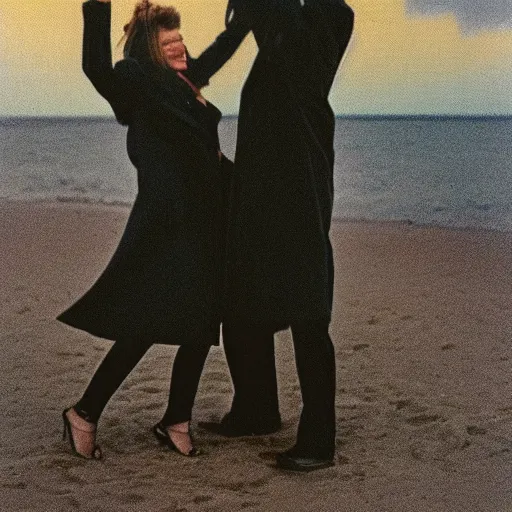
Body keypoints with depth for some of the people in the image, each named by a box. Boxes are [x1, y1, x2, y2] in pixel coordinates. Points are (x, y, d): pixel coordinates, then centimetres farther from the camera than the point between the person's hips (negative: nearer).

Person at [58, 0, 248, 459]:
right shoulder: (138, 82, -8)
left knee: (200, 325, 9)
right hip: (167, 224, -8)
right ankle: (85, 414, 7)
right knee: (146, 325, -7)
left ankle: (177, 421, 19)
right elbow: (97, 69, -29)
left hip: (206, 222, 9)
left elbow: (224, 45, 32)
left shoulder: (186, 79, 15)